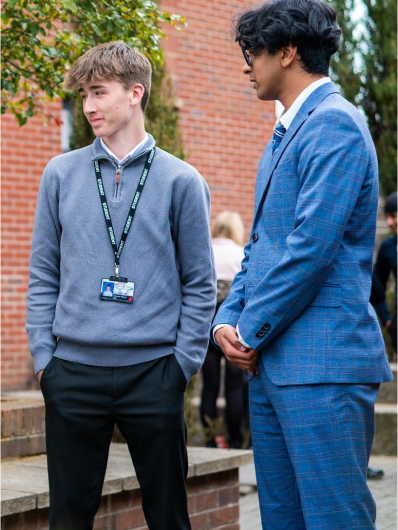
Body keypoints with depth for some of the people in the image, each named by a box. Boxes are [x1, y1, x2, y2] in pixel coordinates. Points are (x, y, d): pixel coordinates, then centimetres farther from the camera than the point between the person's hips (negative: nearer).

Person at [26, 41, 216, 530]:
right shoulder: (61, 174, 7)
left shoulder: (181, 181, 1)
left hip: (153, 372, -1)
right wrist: (43, 356, 2)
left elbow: (200, 284, 3)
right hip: (73, 371, 2)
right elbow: (43, 276, 9)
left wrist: (184, 363, -3)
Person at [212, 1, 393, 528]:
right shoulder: (285, 132, 20)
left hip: (322, 365, -10)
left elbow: (311, 244, -19)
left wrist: (253, 333, -10)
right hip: (270, 363, 10)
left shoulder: (335, 123, -11)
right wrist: (228, 321, 8)